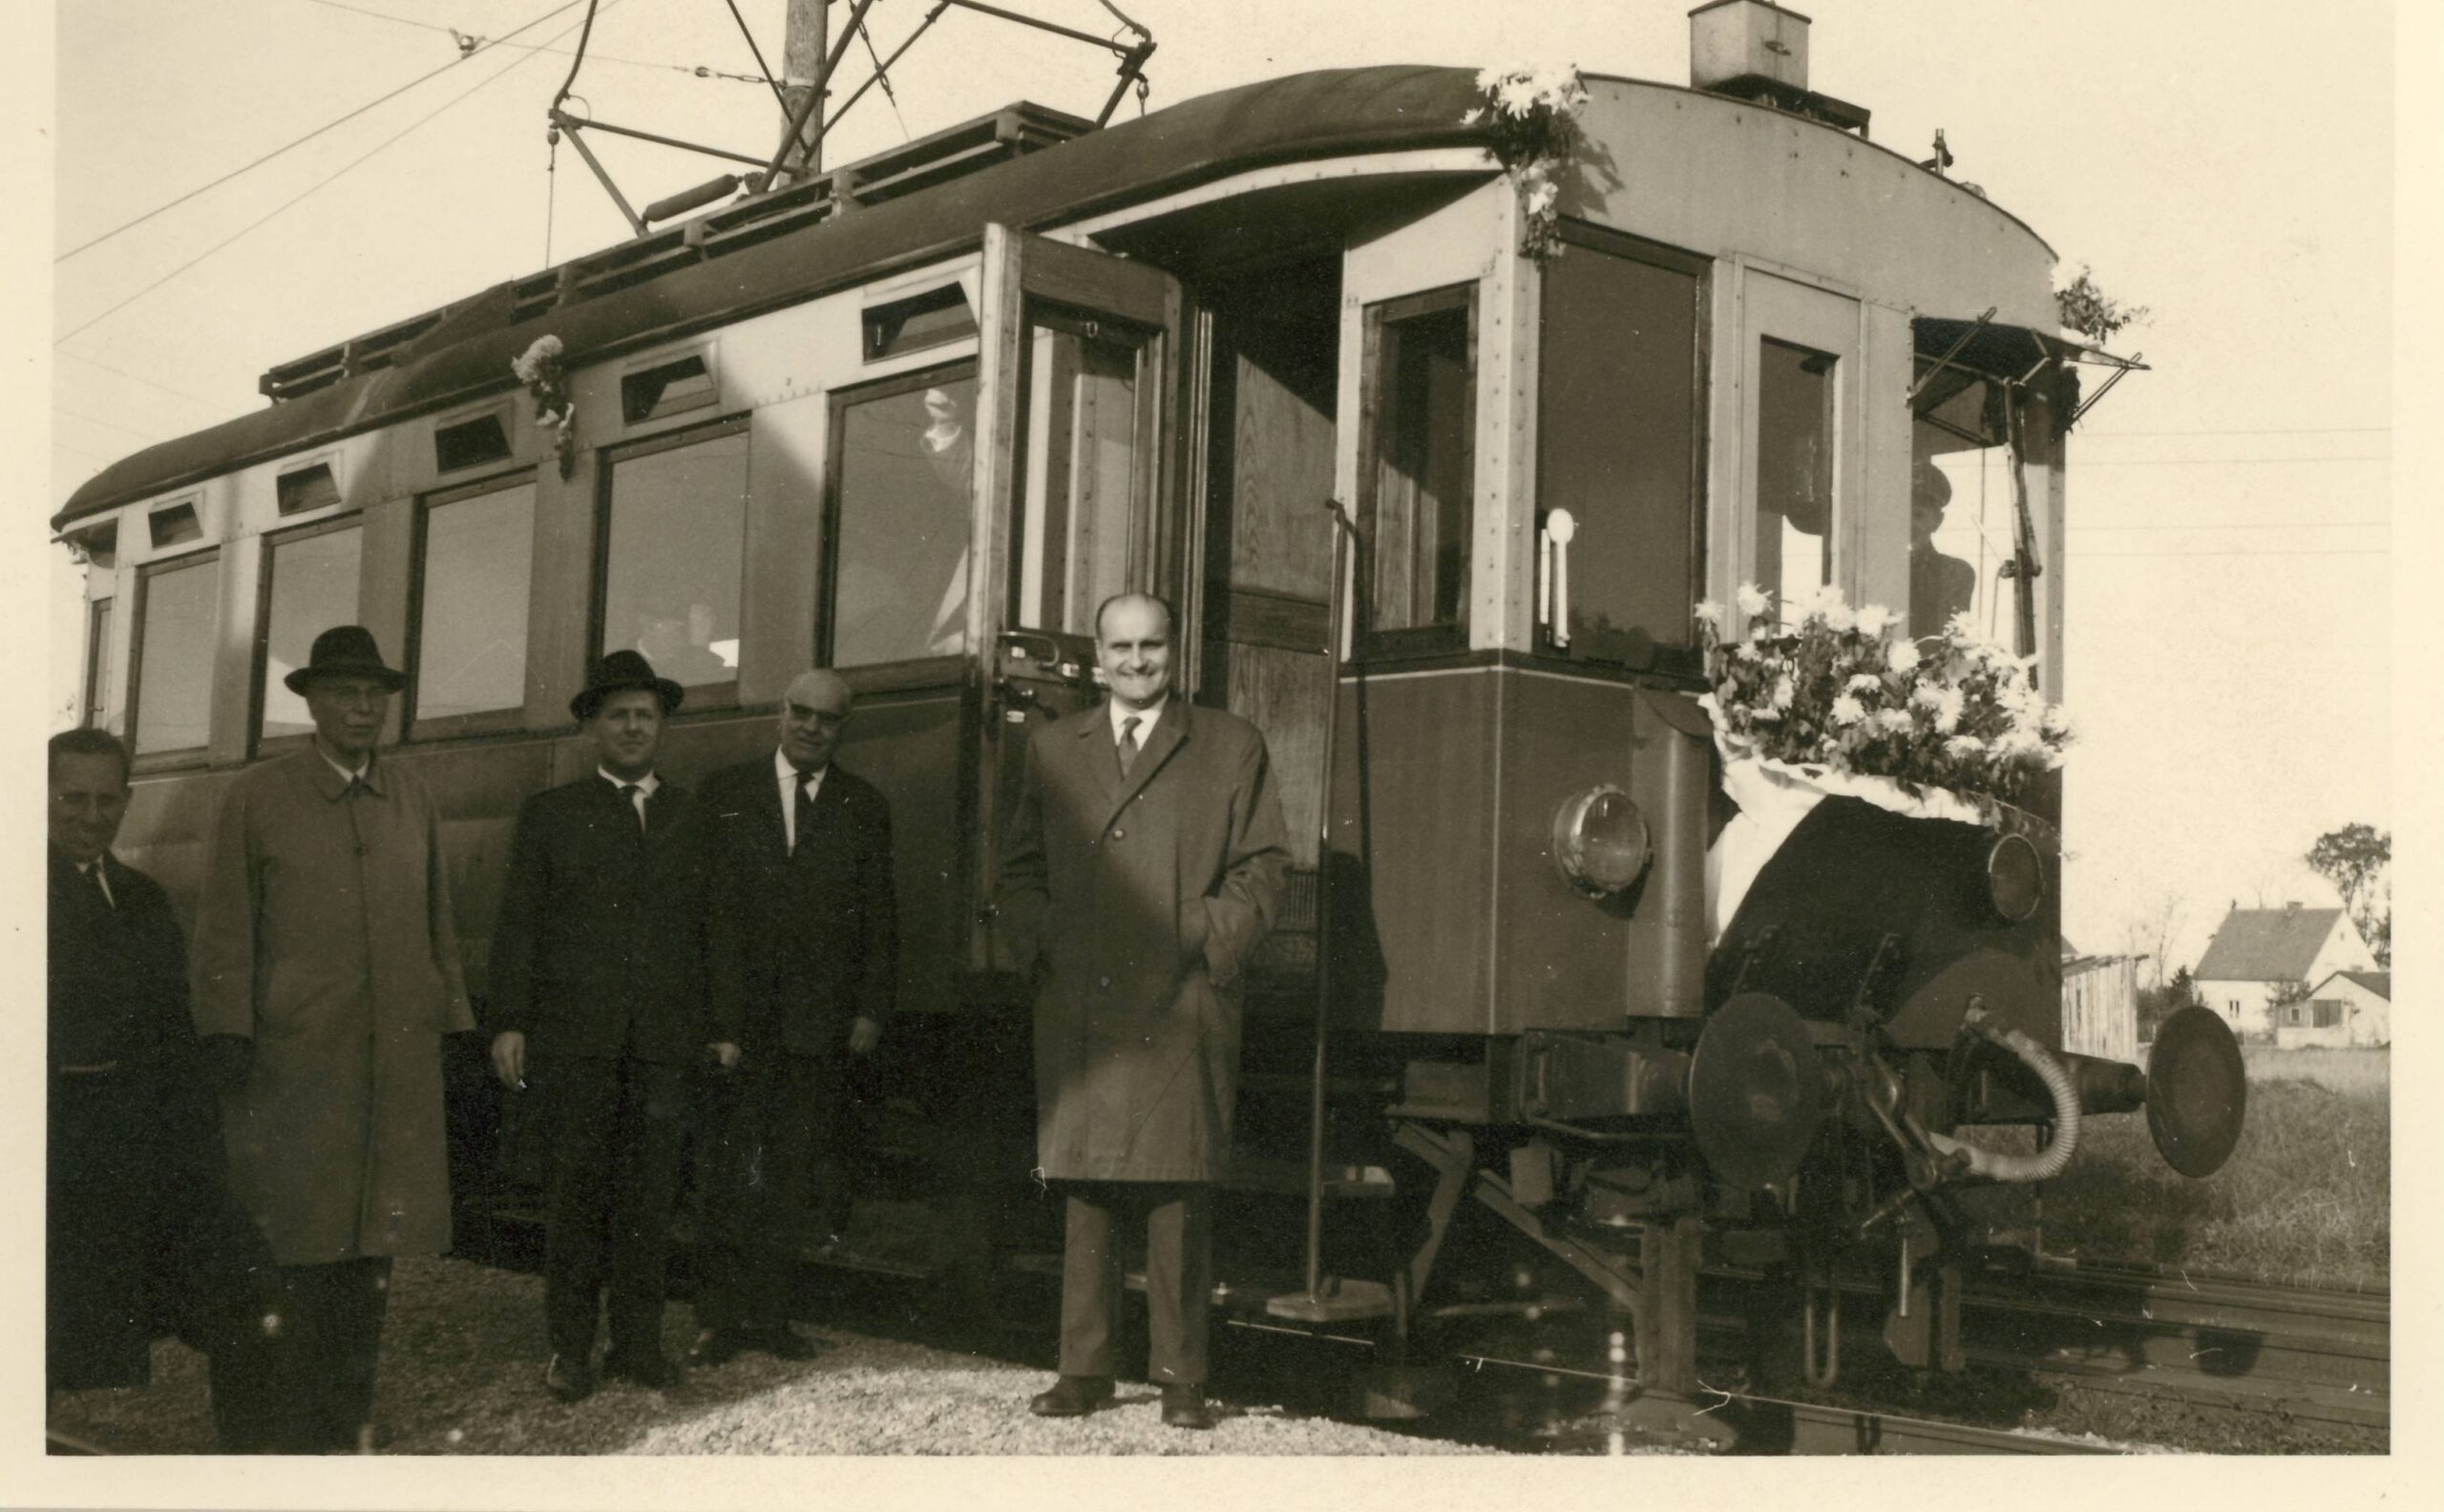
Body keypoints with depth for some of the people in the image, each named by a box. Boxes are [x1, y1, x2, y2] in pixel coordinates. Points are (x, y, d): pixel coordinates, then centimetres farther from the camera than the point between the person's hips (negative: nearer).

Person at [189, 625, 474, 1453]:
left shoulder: (413, 797, 14)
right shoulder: (255, 796, 3)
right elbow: (223, 927, 0)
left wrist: (455, 1022, 11)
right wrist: (227, 1036, -6)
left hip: (398, 1059, 4)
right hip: (292, 1058, -4)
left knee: (368, 1245, 7)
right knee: (284, 1253, -1)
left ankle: (345, 1418, 18)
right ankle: (262, 1426, 8)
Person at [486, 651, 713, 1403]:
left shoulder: (691, 818, 15)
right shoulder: (551, 814, 10)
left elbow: (708, 926, 12)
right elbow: (517, 924, 5)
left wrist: (718, 1026, 7)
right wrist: (509, 1022, -3)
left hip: (664, 1038, 2)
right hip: (574, 1036, -1)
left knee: (649, 1195, 3)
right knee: (575, 1192, 1)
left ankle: (638, 1341, 12)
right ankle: (570, 1348, 9)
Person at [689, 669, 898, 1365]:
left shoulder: (864, 807, 10)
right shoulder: (725, 795, 4)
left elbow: (880, 918, 10)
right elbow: (708, 910, -1)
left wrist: (871, 1009, 0)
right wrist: (716, 1019, -8)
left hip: (818, 1020, 2)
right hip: (738, 1014, -2)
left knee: (793, 1175, 5)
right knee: (733, 1172, -5)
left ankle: (770, 1313, 12)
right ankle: (721, 1316, 2)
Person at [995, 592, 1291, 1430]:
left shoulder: (1231, 746, 10)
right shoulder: (1052, 747, 18)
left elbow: (1262, 866, 6)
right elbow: (1020, 867, 19)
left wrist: (1208, 942, -7)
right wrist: (1035, 939, 2)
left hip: (1182, 1010, -2)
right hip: (1078, 1007, 2)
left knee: (1180, 1190, -3)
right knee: (1085, 1186, 3)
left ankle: (1181, 1378, 4)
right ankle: (1084, 1369, 11)